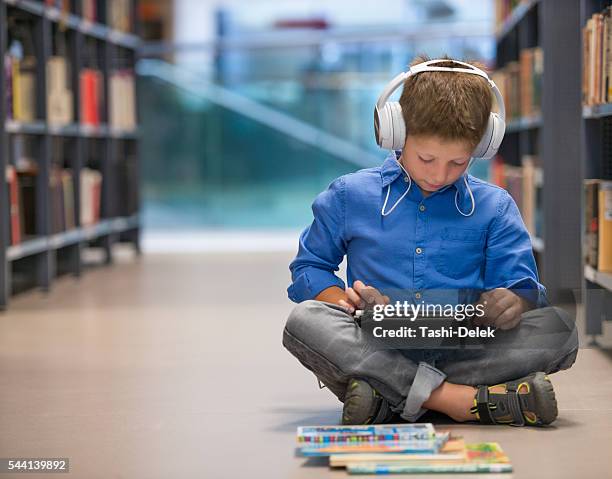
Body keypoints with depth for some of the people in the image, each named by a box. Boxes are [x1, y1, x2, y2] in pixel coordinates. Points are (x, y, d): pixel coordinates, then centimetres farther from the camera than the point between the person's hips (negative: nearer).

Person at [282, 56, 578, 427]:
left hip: (464, 351, 1)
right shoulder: (349, 196, 10)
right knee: (304, 321, -30)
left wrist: (511, 302, -18)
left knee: (559, 329, -24)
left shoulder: (494, 207, 13)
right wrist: (350, 303, -11)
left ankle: (388, 400, -29)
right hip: (378, 351, -1)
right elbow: (308, 271, 12)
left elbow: (525, 288, 9)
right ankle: (470, 400, -36)